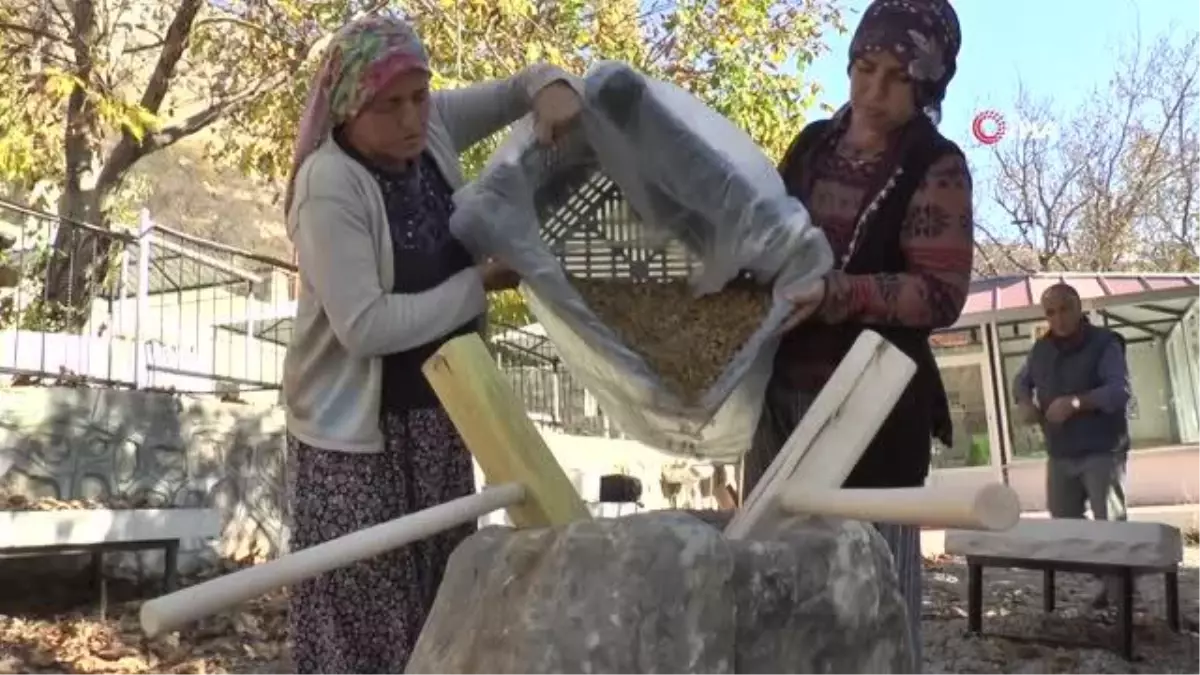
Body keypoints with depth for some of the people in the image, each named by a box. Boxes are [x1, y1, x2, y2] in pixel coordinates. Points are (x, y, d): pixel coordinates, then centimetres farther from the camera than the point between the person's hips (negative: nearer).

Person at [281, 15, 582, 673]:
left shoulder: (433, 126, -2)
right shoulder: (329, 187, -21)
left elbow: (515, 88, 12)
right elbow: (365, 326, -26)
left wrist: (552, 87, -12)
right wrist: (480, 283, -19)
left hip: (439, 409, 7)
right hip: (358, 425, -7)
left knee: (440, 596, 16)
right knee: (360, 610, 1)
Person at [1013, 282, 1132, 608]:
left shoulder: (1105, 344, -8)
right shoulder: (1041, 349, 9)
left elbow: (1120, 390, -20)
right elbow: (1021, 380, 24)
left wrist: (1076, 402, -35)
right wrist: (1024, 402, 0)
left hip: (1102, 451, -6)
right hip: (1060, 454, 6)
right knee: (1062, 524, 10)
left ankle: (1120, 589, 3)